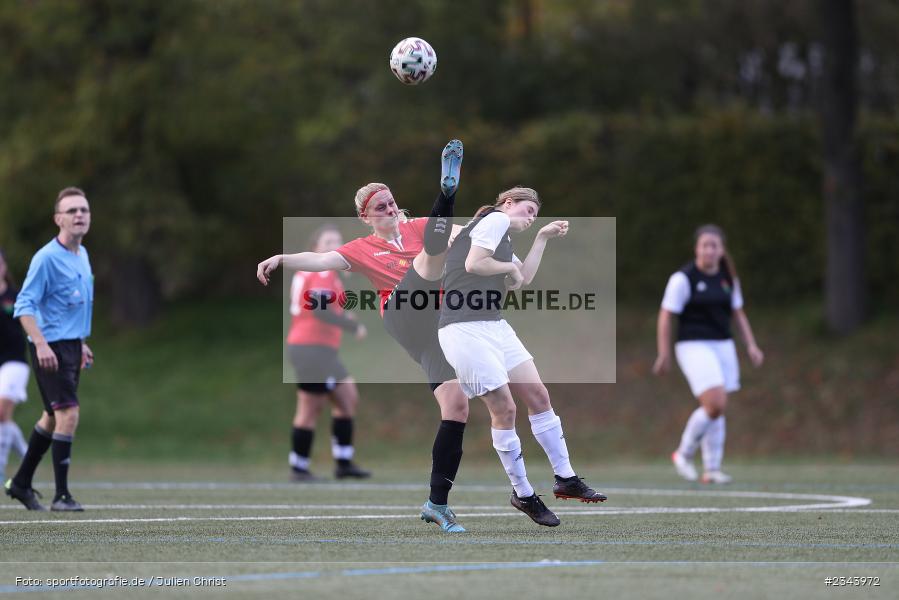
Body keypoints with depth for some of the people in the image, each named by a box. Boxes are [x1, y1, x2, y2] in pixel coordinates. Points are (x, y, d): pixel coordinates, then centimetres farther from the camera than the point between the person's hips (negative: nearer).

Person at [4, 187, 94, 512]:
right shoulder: (47, 257, -14)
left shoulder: (82, 256, 12)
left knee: (53, 418, 16)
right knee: (68, 414, -16)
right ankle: (61, 495, -11)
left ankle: (21, 483, 30)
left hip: (71, 347, 9)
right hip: (51, 348, -9)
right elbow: (24, 305, -18)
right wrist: (41, 344, -28)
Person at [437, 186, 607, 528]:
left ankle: (565, 479, 12)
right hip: (466, 330, -10)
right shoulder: (496, 219, -6)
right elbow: (473, 264, -19)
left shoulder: (504, 240, 25)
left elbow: (523, 278, 20)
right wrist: (509, 267, -3)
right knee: (504, 409, -8)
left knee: (538, 396, 6)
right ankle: (523, 494, 3)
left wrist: (543, 238, 20)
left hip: (494, 327, 10)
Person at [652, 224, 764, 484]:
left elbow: (738, 313, 17)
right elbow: (665, 316, -8)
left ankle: (712, 470, 13)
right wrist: (664, 355, -10)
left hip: (723, 346, 6)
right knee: (715, 405, -18)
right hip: (694, 346, -6)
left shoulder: (728, 277, 8)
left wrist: (751, 345, 5)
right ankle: (684, 453, 2)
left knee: (717, 410, 6)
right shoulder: (683, 278, -10)